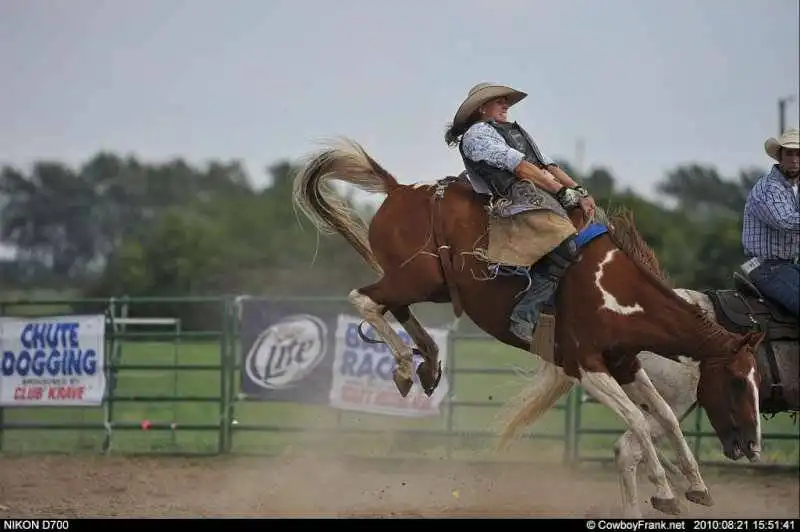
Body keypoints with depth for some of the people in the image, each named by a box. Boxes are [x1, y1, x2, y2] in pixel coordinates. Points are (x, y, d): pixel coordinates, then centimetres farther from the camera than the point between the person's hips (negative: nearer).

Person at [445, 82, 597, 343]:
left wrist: (579, 191, 7)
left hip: (549, 193, 10)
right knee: (566, 245, -30)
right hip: (521, 195, -10)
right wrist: (565, 193, -10)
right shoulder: (477, 134, 6)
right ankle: (525, 315, -30)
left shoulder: (517, 131, 34)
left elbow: (549, 166, 24)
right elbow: (520, 167, -5)